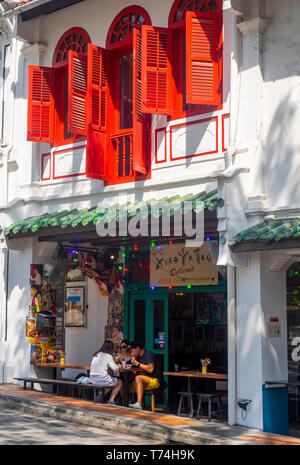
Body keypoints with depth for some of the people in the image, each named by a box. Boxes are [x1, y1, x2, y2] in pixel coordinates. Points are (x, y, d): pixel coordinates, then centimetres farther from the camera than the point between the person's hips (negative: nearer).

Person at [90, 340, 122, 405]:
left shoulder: (96, 355, 13)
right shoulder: (108, 356, -8)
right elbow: (115, 368, -15)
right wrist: (117, 367, 7)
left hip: (93, 380, 7)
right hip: (102, 379, -7)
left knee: (111, 380, 33)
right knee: (120, 382, 17)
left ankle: (101, 396, 17)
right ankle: (111, 401, 6)